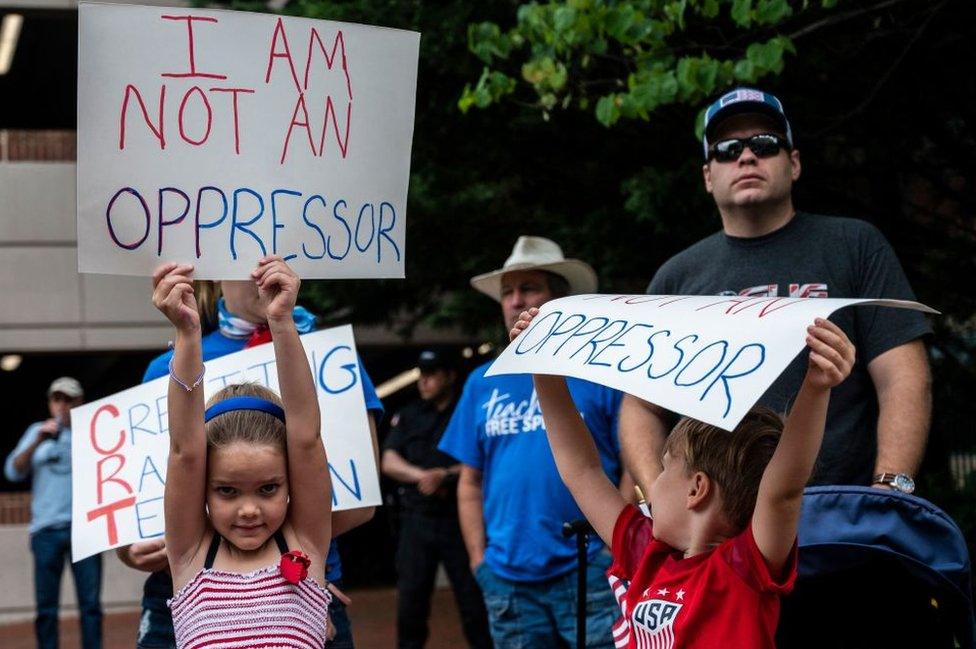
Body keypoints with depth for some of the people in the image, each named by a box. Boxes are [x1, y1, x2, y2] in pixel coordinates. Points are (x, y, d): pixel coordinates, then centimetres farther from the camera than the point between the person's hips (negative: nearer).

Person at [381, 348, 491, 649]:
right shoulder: (408, 416, 13)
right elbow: (389, 462, 3)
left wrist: (446, 475, -20)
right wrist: (422, 475, -15)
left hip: (459, 519, -3)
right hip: (417, 519, 3)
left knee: (472, 595, -3)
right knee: (410, 596, 3)